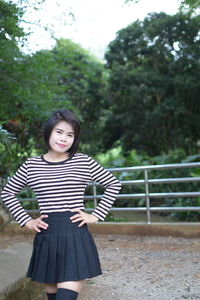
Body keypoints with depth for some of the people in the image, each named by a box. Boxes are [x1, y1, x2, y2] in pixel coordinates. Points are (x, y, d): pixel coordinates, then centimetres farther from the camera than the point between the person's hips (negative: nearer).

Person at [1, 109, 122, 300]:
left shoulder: (84, 162, 0)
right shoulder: (31, 165, 4)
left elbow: (113, 185, 8)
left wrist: (96, 215, 1)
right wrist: (26, 221, 6)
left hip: (75, 237, -2)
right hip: (46, 238, 3)